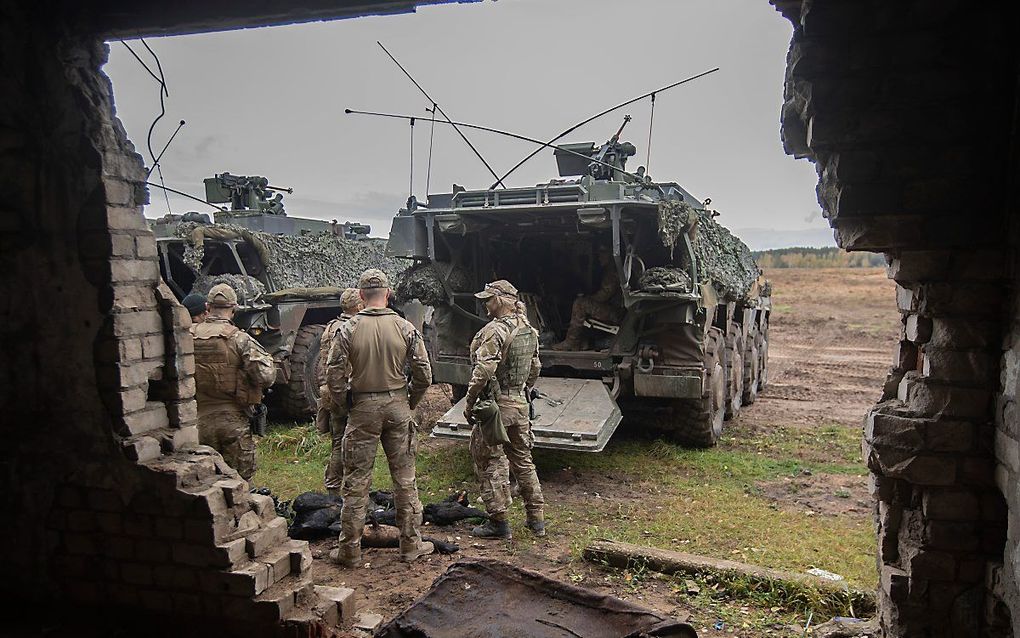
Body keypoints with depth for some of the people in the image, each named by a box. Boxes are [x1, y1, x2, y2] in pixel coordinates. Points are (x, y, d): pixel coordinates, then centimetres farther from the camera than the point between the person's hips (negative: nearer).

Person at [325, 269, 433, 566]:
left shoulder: (348, 330, -8)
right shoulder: (405, 328, -4)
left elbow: (334, 376, -8)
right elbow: (424, 374, -3)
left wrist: (343, 405, 8)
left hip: (363, 408, -1)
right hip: (398, 406, 1)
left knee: (356, 481, 8)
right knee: (405, 478, 11)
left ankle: (350, 549, 16)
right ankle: (411, 544, 20)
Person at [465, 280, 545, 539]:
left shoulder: (495, 330, -18)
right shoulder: (529, 330, 10)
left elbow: (483, 373, -23)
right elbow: (535, 368, 18)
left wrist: (470, 403, -14)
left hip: (495, 404, -8)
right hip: (521, 403, 9)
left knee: (490, 463, 3)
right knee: (523, 459, 17)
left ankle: (499, 521, 9)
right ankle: (536, 519, 23)